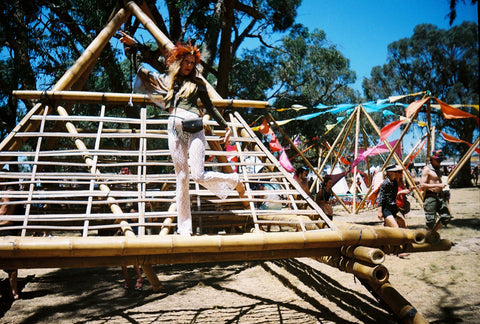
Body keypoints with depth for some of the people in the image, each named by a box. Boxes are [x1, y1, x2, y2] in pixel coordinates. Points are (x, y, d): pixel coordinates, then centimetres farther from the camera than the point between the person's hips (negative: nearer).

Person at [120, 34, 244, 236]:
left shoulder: (197, 83, 15)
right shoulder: (167, 80, 19)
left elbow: (210, 108, 19)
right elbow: (141, 71, 25)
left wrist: (226, 127, 15)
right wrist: (133, 45, 23)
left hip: (194, 129, -2)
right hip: (175, 130, 2)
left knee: (198, 175, -14)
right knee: (181, 178, 0)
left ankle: (235, 181, 14)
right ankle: (184, 229, 3)